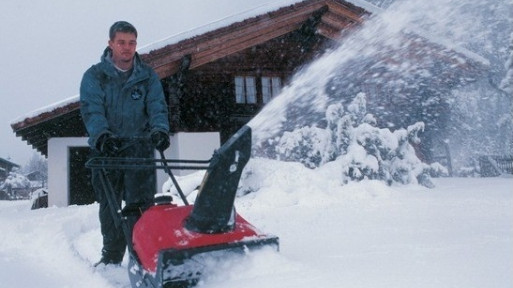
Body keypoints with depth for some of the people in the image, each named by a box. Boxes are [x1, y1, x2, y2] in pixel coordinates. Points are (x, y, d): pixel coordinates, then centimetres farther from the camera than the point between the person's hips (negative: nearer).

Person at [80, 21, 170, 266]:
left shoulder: (148, 76, 10)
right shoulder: (94, 76, 6)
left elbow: (157, 107, -1)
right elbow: (91, 109, -8)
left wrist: (159, 129, -23)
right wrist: (101, 134, -28)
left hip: (139, 147, 0)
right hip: (106, 148, 1)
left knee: (140, 204, -8)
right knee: (109, 206, 7)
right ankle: (112, 257, 20)